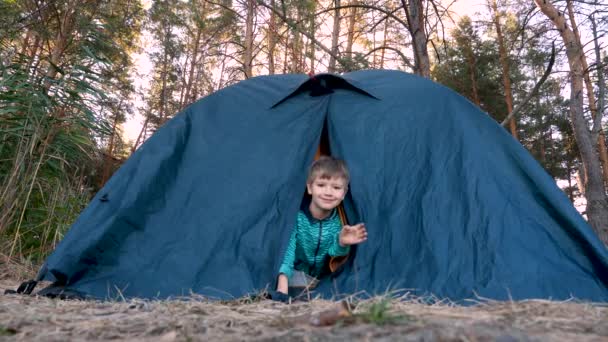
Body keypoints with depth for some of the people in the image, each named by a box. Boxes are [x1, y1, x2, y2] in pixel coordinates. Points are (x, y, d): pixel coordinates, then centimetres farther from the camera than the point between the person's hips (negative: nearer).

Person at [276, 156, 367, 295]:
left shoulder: (339, 222, -11)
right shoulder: (296, 217, -20)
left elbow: (333, 253, -18)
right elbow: (286, 250, -27)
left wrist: (342, 244, -42)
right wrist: (283, 283, -42)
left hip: (322, 284, 4)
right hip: (294, 279, -4)